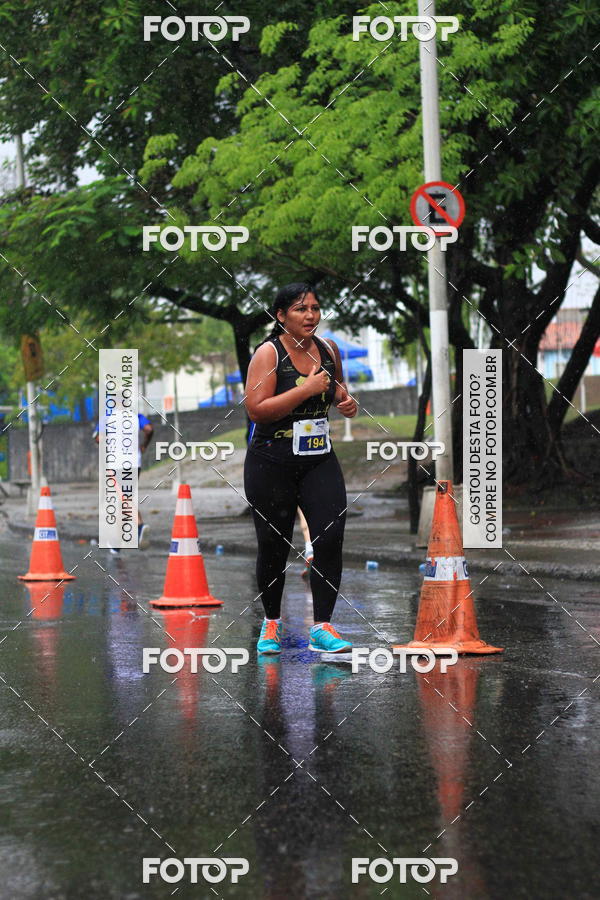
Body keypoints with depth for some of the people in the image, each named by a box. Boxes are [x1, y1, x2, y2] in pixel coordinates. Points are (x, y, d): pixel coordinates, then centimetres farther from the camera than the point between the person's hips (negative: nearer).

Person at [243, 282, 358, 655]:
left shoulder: (329, 350, 7)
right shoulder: (269, 353, -10)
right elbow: (256, 409, -19)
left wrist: (346, 399, 6)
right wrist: (306, 389, -22)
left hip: (320, 460, 4)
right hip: (272, 462, -4)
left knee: (331, 536, -11)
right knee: (274, 544, 5)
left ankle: (322, 628, -5)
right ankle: (272, 623, 26)